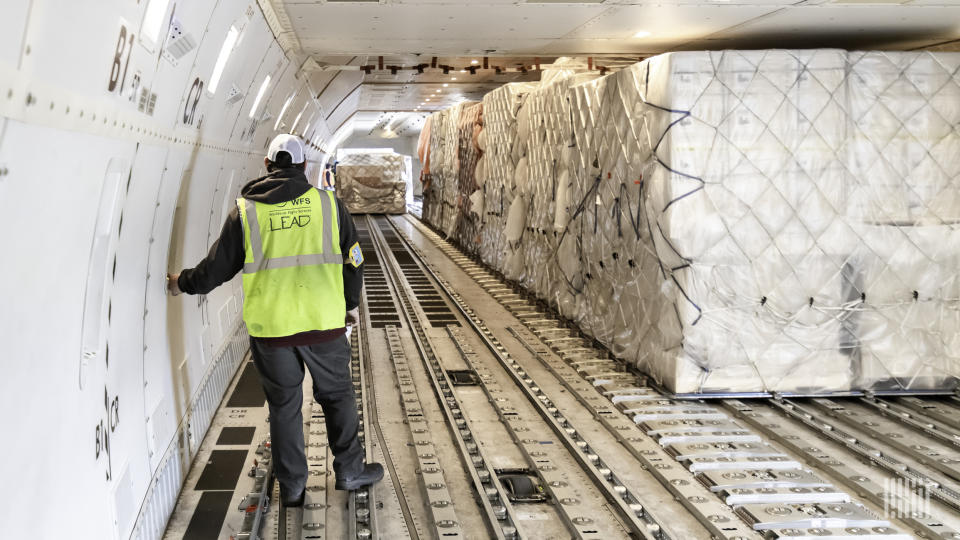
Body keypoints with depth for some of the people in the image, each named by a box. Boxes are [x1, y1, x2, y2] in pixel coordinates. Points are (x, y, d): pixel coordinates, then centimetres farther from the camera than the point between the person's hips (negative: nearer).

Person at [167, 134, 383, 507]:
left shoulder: (246, 210, 0)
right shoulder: (328, 203, 1)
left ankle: (292, 486, 22)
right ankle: (349, 470, 25)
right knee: (337, 395, 17)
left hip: (270, 328, 0)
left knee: (284, 406, 13)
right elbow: (352, 259, 7)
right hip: (324, 322, 0)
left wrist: (183, 283, 23)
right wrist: (351, 304, 21)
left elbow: (218, 266, 5)